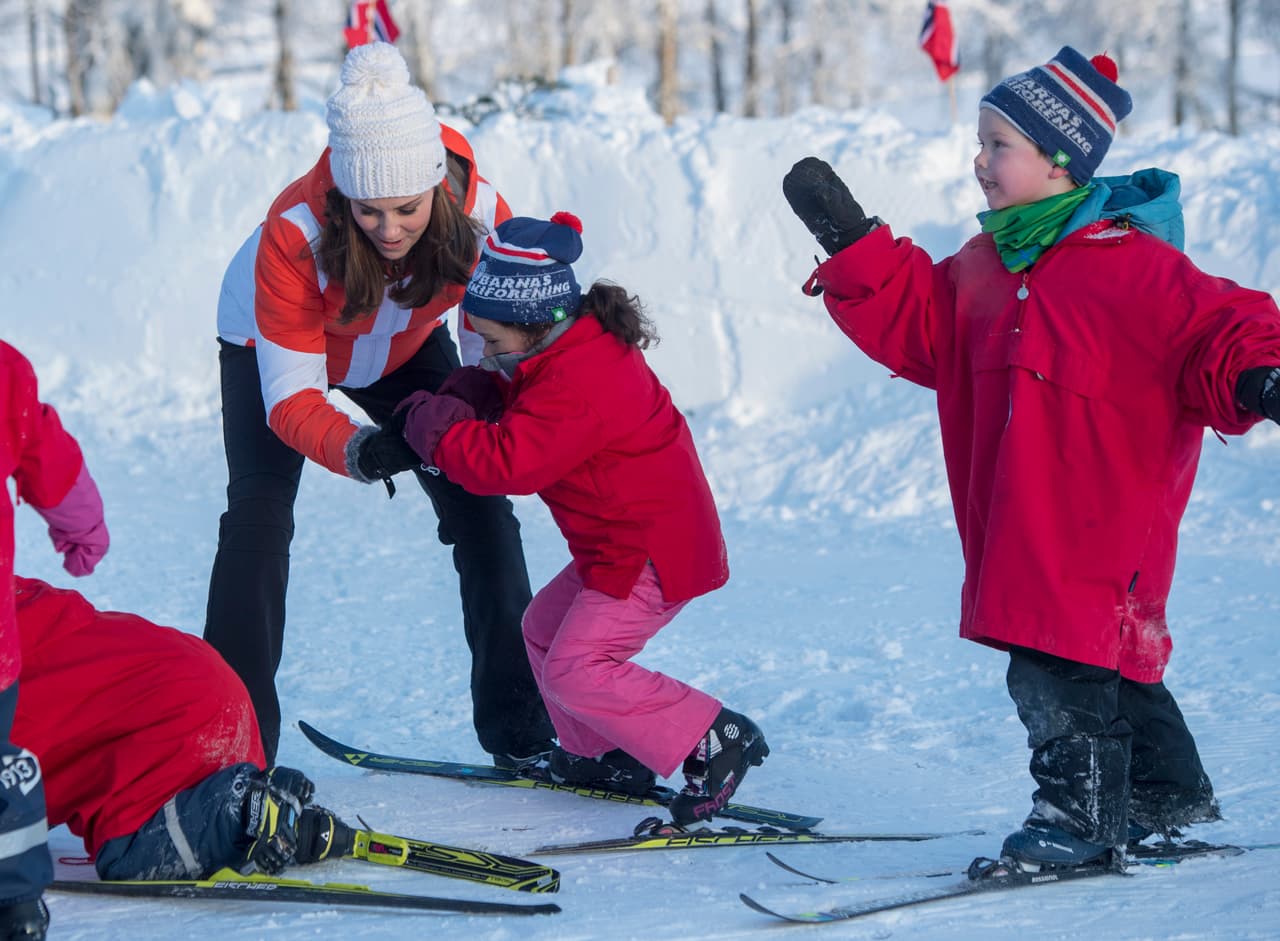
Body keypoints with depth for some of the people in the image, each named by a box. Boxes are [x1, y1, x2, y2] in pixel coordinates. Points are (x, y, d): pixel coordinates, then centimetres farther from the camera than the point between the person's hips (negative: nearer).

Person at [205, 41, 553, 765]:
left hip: (405, 347, 3)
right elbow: (290, 398, -38)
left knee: (481, 508, -4)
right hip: (273, 344, -3)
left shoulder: (479, 212, -34)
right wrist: (357, 452, -57)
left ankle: (521, 730, 7)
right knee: (259, 515, -18)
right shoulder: (294, 235, -41)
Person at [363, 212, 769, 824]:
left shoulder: (574, 389, -28)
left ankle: (715, 744, -13)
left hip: (650, 554, -11)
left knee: (574, 671, -14)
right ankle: (606, 756, 24)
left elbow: (502, 463, -30)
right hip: (623, 544, 11)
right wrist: (458, 400, 0)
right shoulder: (575, 350, 6)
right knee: (546, 629, 19)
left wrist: (430, 424, -16)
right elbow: (502, 395, 21)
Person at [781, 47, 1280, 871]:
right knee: (1110, 660, 18)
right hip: (1020, 523, 9)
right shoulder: (985, 269, 11)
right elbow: (916, 322, 20)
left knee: (1061, 665, -7)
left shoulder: (1128, 264, -15)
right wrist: (848, 239, 13)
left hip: (1096, 523, -8)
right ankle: (1169, 797, 32)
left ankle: (1083, 818, 6)